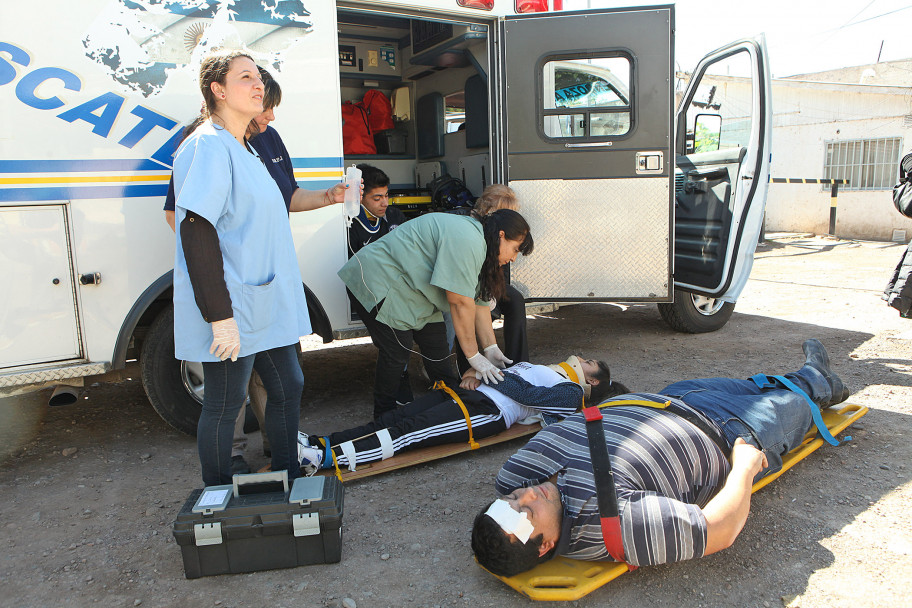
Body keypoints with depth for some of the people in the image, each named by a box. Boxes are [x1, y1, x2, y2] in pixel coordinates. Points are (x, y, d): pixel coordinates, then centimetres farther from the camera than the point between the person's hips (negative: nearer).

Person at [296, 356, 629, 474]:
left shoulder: (571, 392, 11)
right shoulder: (533, 366, 37)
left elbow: (526, 395, -5)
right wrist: (473, 373, 5)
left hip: (488, 411, -7)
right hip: (463, 393, 7)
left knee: (408, 432, -25)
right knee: (389, 421, -14)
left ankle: (325, 458, -34)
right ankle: (320, 443, -24)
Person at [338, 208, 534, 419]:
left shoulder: (477, 244, 7)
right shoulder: (466, 241, -26)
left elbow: (478, 301, 8)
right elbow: (461, 303, -26)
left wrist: (491, 348, 4)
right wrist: (473, 355, -19)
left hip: (409, 288, 10)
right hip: (377, 281, -10)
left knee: (436, 344, 8)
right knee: (397, 352, -9)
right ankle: (385, 416, 7)